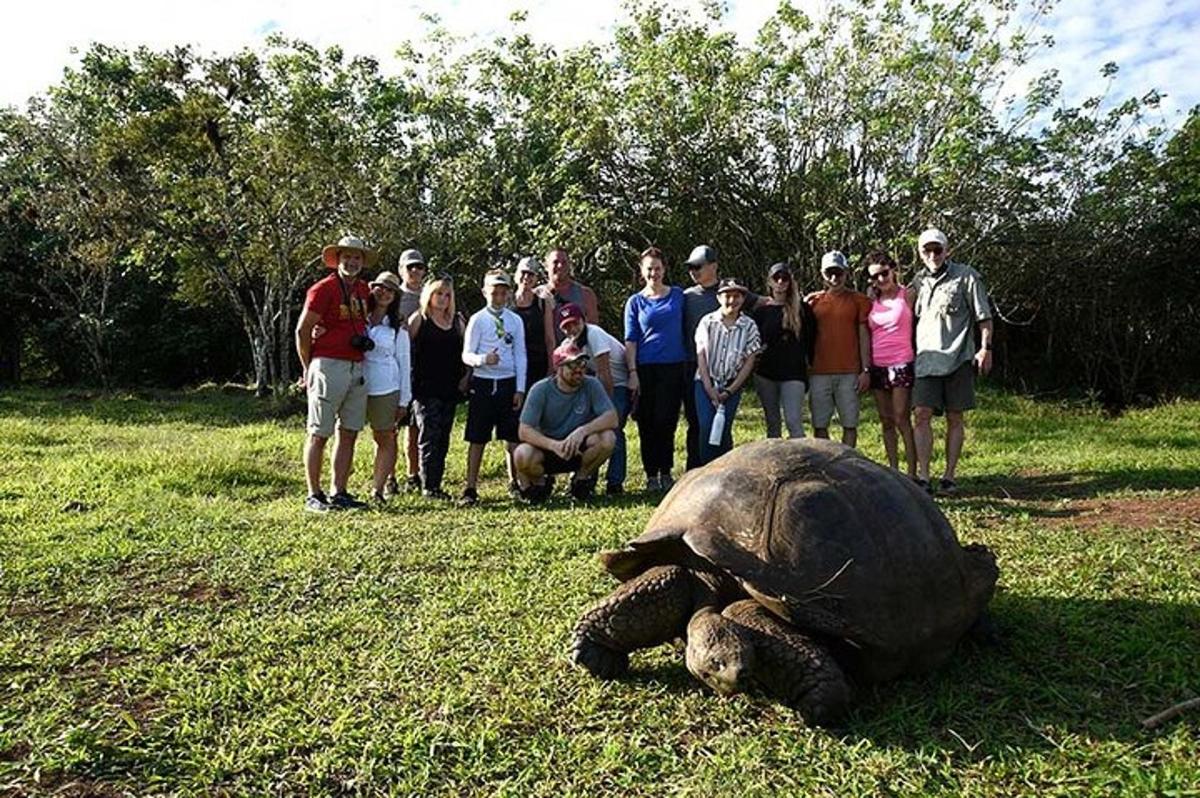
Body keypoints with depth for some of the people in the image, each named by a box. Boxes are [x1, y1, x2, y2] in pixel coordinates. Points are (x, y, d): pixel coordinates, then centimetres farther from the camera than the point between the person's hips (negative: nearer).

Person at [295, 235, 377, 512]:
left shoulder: (363, 290, 14)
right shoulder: (323, 289, -7)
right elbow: (302, 330, -7)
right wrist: (308, 369, -2)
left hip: (358, 369, 7)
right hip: (329, 367, -7)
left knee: (349, 433, 8)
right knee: (319, 434, 0)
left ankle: (339, 493, 16)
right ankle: (314, 495, 7)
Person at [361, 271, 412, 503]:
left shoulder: (398, 328, 7)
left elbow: (404, 364, 6)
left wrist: (404, 400, 1)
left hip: (387, 389, 0)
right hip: (361, 387, 0)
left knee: (385, 439, 3)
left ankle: (377, 488, 6)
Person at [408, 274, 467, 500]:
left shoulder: (457, 320, 13)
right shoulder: (418, 319, -1)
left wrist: (465, 376, 5)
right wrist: (412, 379, -7)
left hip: (450, 388, 5)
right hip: (425, 388, -5)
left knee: (443, 439, 7)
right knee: (430, 435, -7)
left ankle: (436, 483, 14)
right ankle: (428, 486, -2)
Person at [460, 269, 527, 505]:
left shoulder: (515, 320, 8)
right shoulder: (477, 320, 0)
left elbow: (520, 356, 7)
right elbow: (466, 355, -2)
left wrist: (520, 389, 1)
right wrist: (483, 359, -24)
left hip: (509, 384, 2)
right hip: (483, 383, -2)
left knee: (513, 438, 6)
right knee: (478, 439, 3)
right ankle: (470, 488, 10)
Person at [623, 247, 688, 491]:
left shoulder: (678, 295, 10)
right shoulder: (635, 302, 7)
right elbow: (630, 340, 3)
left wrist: (689, 367, 5)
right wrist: (633, 373, -6)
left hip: (673, 367, 0)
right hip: (646, 368, 0)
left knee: (666, 420, -1)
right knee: (647, 423, 1)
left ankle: (666, 471, 12)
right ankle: (651, 474, 11)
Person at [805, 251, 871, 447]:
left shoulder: (858, 300, 5)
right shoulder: (812, 300, 10)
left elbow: (864, 336, 3)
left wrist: (865, 370, -3)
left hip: (849, 372, -1)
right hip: (819, 372, 2)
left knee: (850, 424, 1)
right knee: (819, 425, 4)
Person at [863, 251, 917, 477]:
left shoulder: (906, 294, 0)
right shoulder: (872, 301, 10)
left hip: (901, 364, -4)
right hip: (877, 366, 4)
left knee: (901, 420, -9)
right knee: (886, 422, 6)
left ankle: (912, 473, -4)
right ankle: (893, 471, 12)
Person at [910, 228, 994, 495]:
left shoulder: (966, 276, 2)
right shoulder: (918, 280, 13)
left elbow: (983, 315, 2)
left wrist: (986, 347, -5)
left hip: (958, 357, -3)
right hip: (926, 359, 3)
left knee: (954, 419, 4)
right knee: (922, 415, -9)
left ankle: (949, 476, 11)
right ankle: (923, 477, -9)